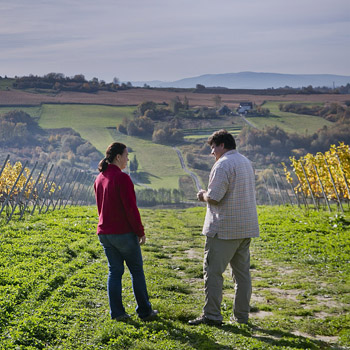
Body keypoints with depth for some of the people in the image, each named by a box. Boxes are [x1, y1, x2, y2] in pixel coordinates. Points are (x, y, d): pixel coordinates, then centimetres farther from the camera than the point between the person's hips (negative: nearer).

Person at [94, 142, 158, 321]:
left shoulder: (99, 178, 9)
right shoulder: (122, 178, -16)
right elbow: (131, 208, -18)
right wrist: (140, 232, -9)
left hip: (104, 232, 7)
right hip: (124, 233, -7)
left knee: (114, 271, 11)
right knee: (137, 271, 6)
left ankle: (117, 312, 10)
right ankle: (145, 311, 13)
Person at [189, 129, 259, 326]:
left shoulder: (223, 164, -14)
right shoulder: (246, 163, 16)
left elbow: (214, 197, -21)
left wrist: (203, 196, 1)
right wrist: (209, 195, 18)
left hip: (225, 228, -9)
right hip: (246, 227, 9)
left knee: (213, 271, -3)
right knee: (242, 271, 11)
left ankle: (212, 315, -2)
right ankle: (242, 316, 15)